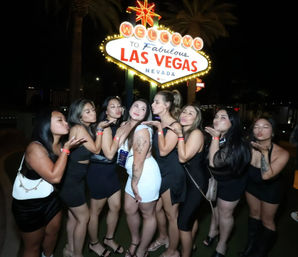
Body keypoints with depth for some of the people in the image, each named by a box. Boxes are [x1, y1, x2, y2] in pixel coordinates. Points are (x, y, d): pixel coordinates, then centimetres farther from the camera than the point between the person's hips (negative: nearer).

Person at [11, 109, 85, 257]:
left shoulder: (60, 145, -6)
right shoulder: (35, 148, -28)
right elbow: (54, 177, -31)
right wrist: (66, 149, -29)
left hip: (50, 197, 7)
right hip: (28, 205, -7)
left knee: (53, 232, 24)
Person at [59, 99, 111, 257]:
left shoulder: (85, 128, 6)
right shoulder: (78, 128, -21)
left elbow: (93, 150, 3)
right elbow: (96, 150, -16)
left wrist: (99, 128, -2)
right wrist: (100, 129, -16)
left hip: (76, 178, 9)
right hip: (70, 180, -9)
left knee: (73, 216, 21)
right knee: (83, 217, 6)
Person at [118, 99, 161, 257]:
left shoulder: (142, 130, -22)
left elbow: (139, 161, -19)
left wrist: (134, 183, -11)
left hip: (147, 174, -9)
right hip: (134, 174, 9)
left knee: (147, 214, 12)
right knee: (129, 210, 21)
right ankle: (134, 241, 48)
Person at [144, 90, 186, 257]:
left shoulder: (175, 126, -18)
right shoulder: (158, 124, 6)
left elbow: (163, 151, -25)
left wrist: (159, 128, -20)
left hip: (172, 174, -8)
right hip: (160, 171, 8)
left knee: (171, 214, 8)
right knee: (157, 208, 21)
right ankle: (163, 237, 47)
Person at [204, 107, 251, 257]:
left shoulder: (236, 143, -30)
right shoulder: (212, 136, -11)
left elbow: (214, 163, -38)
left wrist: (215, 137, -34)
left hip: (231, 183, -5)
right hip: (214, 179, 6)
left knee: (225, 212, 12)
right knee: (215, 206, 24)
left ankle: (222, 244, 36)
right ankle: (213, 231, 50)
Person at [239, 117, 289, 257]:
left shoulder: (282, 154, -30)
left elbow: (266, 175, -39)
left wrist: (264, 152, -40)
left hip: (271, 188, -3)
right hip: (252, 184, 3)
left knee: (266, 220, 13)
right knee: (254, 213, 23)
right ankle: (251, 245, 47)